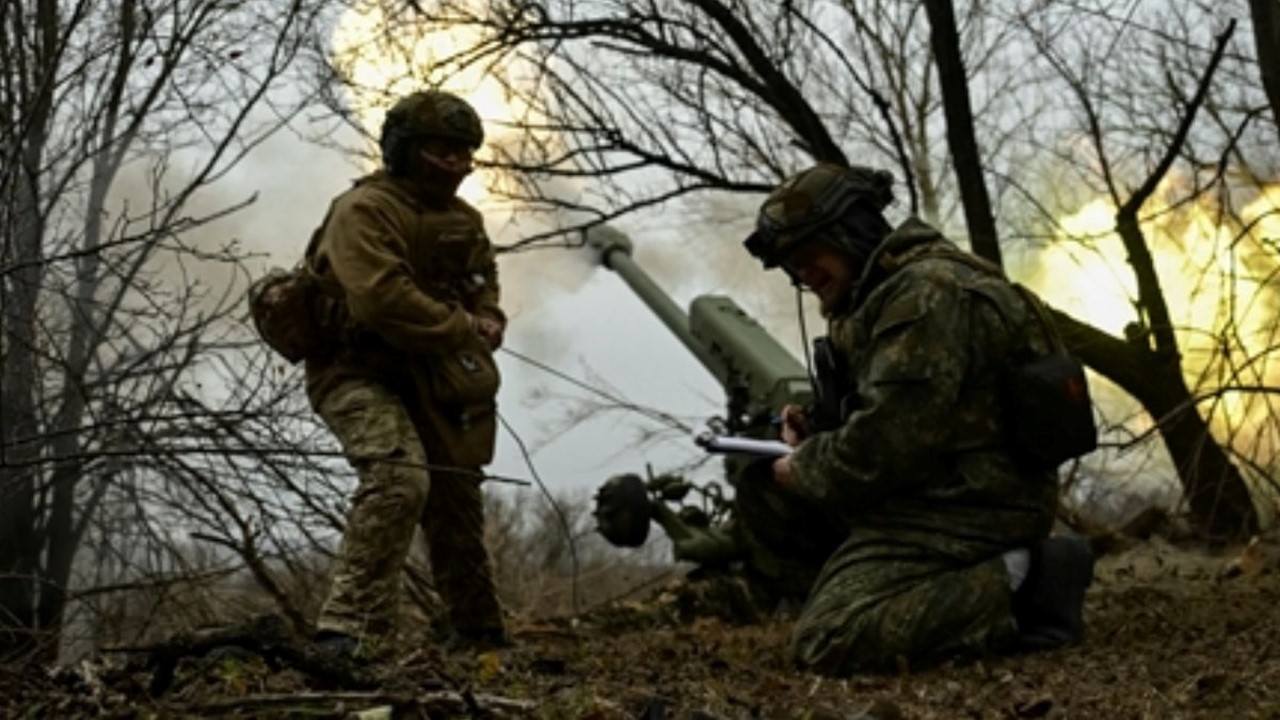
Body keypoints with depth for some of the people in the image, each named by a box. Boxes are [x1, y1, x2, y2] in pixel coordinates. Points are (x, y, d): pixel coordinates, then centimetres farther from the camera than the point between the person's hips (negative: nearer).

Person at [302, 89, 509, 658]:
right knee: (399, 477, -32)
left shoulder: (464, 221, 12)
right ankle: (353, 627, -33)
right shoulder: (362, 210, -17)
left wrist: (488, 321, -1)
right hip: (359, 374, -9)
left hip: (427, 383, 9)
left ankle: (478, 629, 34)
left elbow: (484, 288, 23)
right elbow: (383, 299, -29)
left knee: (456, 501, 16)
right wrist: (462, 331, -20)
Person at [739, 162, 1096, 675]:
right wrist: (815, 439, 3)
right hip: (924, 494, 11)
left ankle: (1018, 585, -12)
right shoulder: (881, 295, 15)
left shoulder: (927, 292, -17)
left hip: (965, 510, -11)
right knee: (764, 494, 11)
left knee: (825, 643, -20)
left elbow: (888, 441, -24)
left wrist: (803, 471, -7)